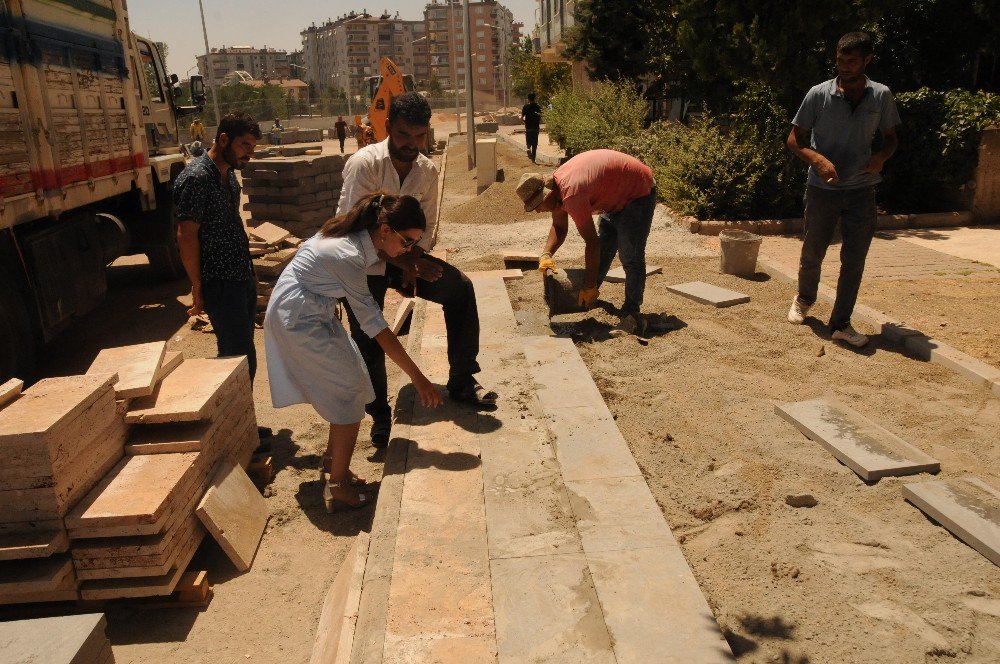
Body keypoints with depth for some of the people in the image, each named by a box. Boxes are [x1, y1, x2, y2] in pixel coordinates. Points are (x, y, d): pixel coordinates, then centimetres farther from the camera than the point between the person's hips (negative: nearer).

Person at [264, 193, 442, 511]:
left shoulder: (355, 235, -5)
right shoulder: (349, 257, -31)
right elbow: (375, 327, -31)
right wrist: (417, 378, -29)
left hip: (315, 311, 9)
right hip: (298, 320, -9)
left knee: (350, 385, 11)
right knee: (351, 392, -7)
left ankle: (331, 463, 25)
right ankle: (337, 486, 3)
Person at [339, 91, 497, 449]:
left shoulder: (427, 171, -5)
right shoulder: (364, 164, -21)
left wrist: (410, 265, -16)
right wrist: (409, 264, -29)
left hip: (404, 254, 5)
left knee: (460, 287, -8)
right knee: (369, 341, -11)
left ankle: (462, 382, 3)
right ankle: (380, 416, 13)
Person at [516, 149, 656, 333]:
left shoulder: (571, 195, -36)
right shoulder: (556, 185, -6)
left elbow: (592, 242, -32)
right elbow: (559, 227, 4)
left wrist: (590, 287, -25)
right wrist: (546, 254, -15)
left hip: (639, 192, -10)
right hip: (617, 197, 10)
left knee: (631, 259, -14)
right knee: (603, 251, 18)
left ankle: (631, 313, -4)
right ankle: (586, 296, 31)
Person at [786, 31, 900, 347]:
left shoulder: (881, 96, 1)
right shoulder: (819, 94, -6)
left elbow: (890, 137, 12)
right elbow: (794, 139, -3)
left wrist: (881, 155, -11)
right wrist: (818, 159, -22)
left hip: (862, 191, 2)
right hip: (823, 189, -2)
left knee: (854, 260, 1)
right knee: (813, 253, 11)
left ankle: (841, 323, 11)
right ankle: (804, 299, 40)